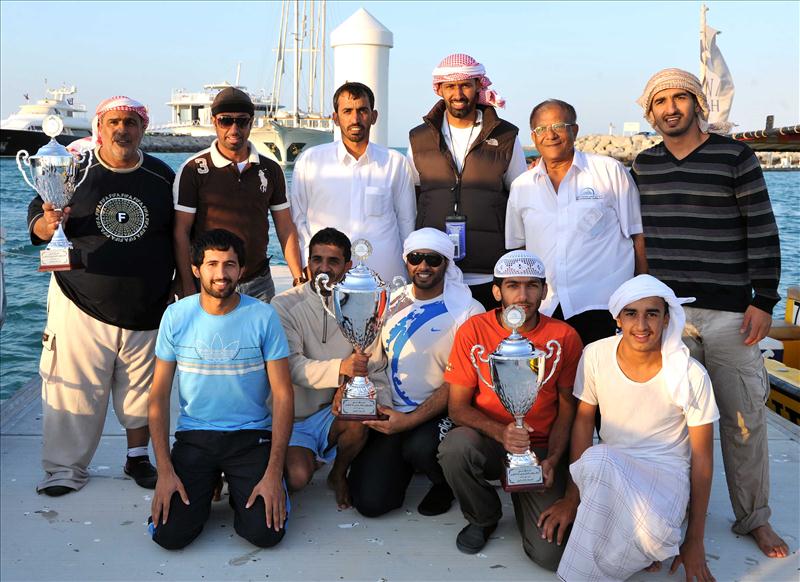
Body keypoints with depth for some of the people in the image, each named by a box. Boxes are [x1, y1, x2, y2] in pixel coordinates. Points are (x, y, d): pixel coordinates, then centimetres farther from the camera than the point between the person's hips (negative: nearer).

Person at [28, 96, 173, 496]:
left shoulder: (162, 176, 4)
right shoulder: (75, 169, -2)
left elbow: (179, 238, 11)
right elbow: (37, 217, 3)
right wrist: (48, 225, -21)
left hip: (147, 309, 2)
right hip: (80, 305, -2)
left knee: (141, 388, 11)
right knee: (75, 388, 2)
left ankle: (138, 457, 29)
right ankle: (66, 468, 17)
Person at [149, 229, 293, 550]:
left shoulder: (263, 316, -9)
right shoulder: (176, 316, -4)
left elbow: (282, 395, -8)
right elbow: (159, 396, 0)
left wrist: (274, 473, -14)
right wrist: (165, 471, -9)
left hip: (252, 435, -1)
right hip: (194, 436, 1)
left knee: (265, 532, -17)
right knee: (169, 534, -14)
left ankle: (240, 489, 17)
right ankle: (207, 485, 17)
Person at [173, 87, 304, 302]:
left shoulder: (270, 170, 8)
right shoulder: (194, 169, -3)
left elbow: (285, 228, 9)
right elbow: (181, 232, -5)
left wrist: (299, 278, 2)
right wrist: (187, 287, -11)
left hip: (259, 283, 3)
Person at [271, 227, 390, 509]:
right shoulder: (285, 305, -11)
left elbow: (375, 372, 2)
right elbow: (292, 367, -23)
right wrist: (340, 368, -40)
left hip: (333, 412, 3)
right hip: (292, 418, -2)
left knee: (360, 416, -31)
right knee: (297, 478, -27)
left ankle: (338, 475, 1)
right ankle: (308, 459, 13)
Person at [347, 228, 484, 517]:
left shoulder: (468, 311, -7)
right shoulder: (391, 302, 8)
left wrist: (411, 420, -19)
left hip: (440, 413, -4)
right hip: (390, 412, 4)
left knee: (420, 447, -37)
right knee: (369, 501, -10)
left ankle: (446, 481, 1)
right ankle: (402, 462, 24)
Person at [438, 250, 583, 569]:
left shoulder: (565, 337, -4)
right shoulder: (474, 331, -7)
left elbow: (567, 407, 4)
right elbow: (458, 406, -7)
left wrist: (553, 459, -11)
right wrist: (501, 433, -25)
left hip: (540, 449, 0)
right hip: (487, 443, 1)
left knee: (550, 553, -18)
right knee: (455, 445, -36)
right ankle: (484, 517, -2)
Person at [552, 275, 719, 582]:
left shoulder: (692, 376, -13)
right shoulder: (595, 356, -7)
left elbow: (702, 458, -5)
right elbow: (584, 420, 4)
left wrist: (695, 541, -3)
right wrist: (573, 494, -2)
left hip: (666, 472, -2)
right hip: (608, 469, 3)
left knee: (649, 531, -37)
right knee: (597, 459, -36)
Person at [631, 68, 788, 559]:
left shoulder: (734, 156, -2)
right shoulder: (644, 165, 10)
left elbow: (763, 232, -3)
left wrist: (764, 301, -8)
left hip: (729, 311, -2)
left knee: (744, 418, 5)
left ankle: (754, 518, 21)